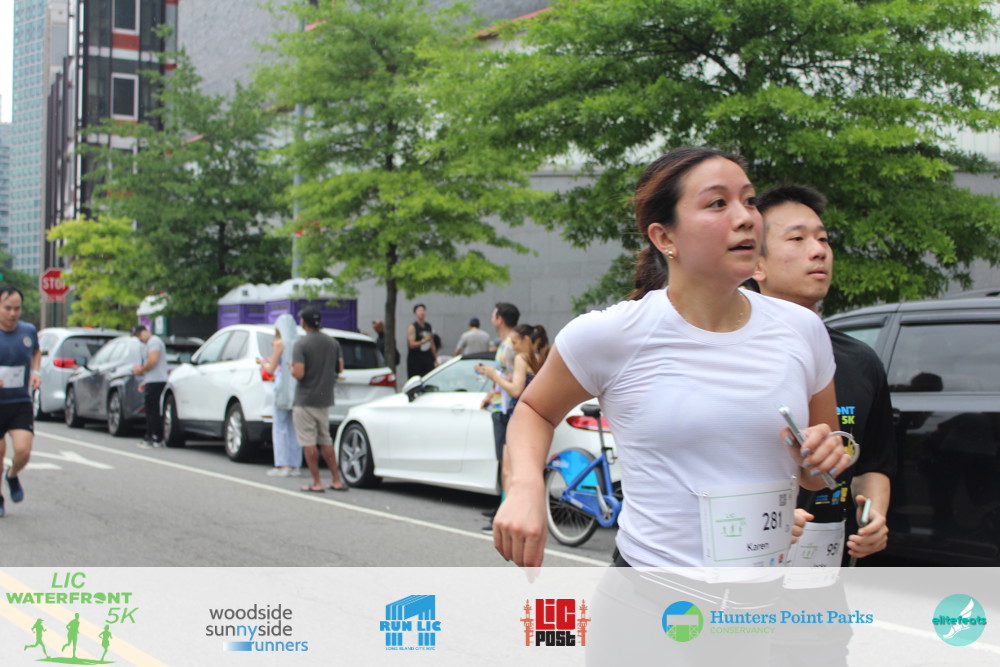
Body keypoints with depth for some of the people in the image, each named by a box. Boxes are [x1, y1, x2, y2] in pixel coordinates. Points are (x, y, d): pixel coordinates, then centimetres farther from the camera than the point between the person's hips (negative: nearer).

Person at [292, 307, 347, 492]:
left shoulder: (301, 344, -15)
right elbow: (340, 368, 9)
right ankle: (336, 480, 16)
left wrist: (291, 368, -1)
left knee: (308, 442, 0)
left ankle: (316, 483, 1)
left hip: (305, 399, -6)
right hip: (325, 399, 6)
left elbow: (299, 373, -22)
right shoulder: (333, 342, 4)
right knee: (325, 440, 16)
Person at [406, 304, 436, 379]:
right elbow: (412, 344, -16)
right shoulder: (412, 327, -6)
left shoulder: (428, 326, 13)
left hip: (428, 359, 5)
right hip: (415, 360, -5)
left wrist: (436, 359, 15)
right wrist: (424, 340, -27)